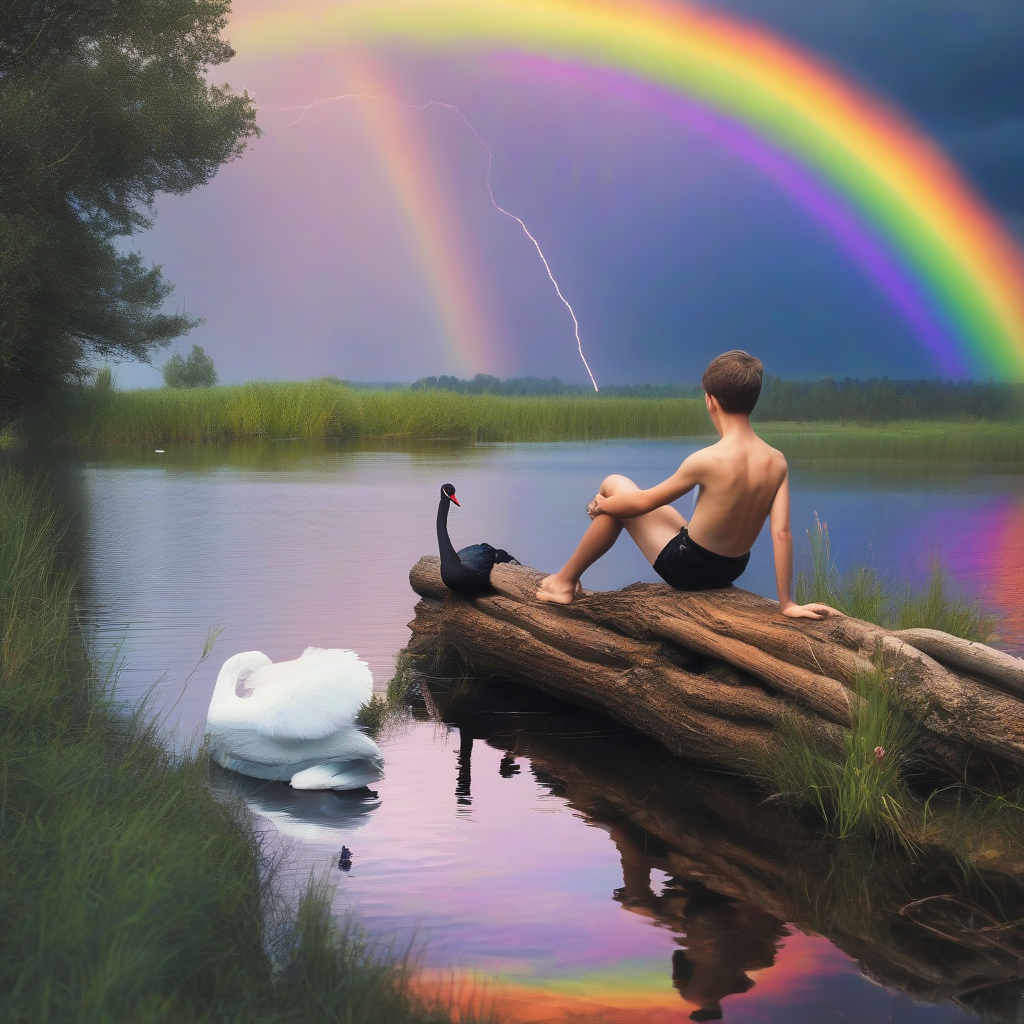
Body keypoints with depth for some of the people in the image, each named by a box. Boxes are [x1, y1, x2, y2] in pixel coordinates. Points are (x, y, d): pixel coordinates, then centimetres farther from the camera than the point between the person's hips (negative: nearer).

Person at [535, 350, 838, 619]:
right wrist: (787, 603, -12)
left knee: (614, 485, 9)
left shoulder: (706, 460, -26)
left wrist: (601, 505, 7)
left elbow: (644, 501, -12)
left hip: (686, 567, -6)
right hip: (731, 571, 6)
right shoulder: (777, 462, -13)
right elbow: (782, 534, -17)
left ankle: (565, 580, 19)